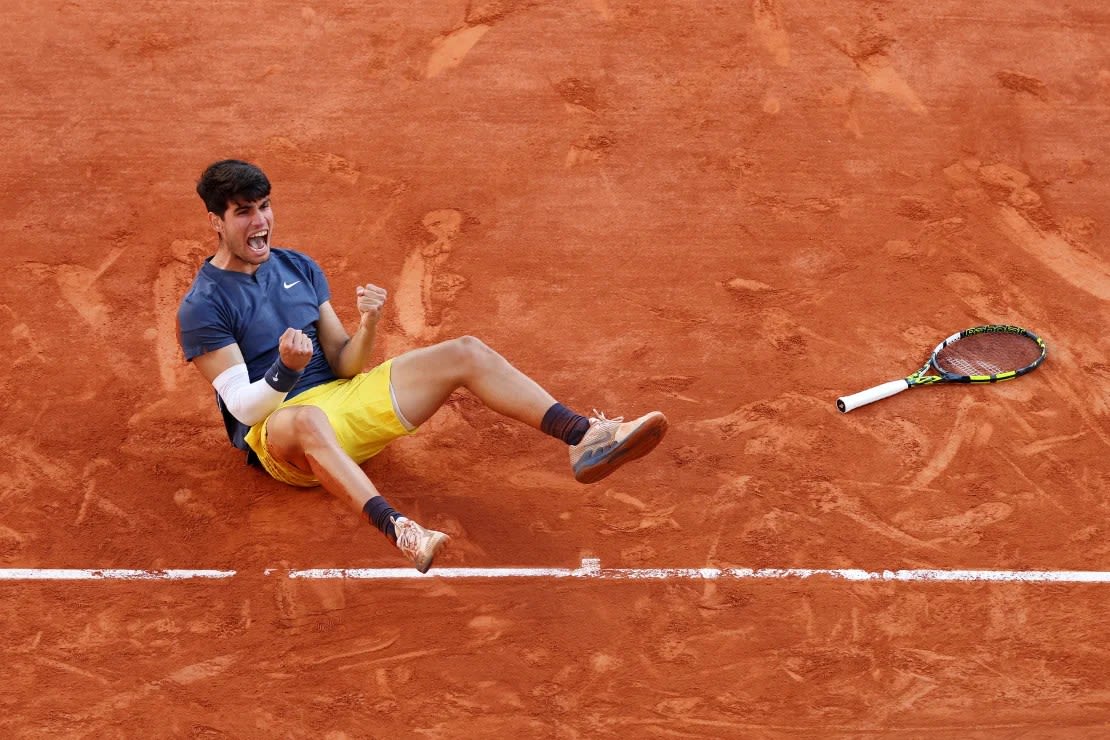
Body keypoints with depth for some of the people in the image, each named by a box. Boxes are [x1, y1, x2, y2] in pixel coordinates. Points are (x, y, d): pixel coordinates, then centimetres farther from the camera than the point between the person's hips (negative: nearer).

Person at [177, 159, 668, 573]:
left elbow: (344, 366, 9)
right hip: (276, 426, -7)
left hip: (342, 395, 7)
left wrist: (367, 327, -13)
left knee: (466, 353, -8)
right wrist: (285, 371, -34)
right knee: (308, 420, -46)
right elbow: (242, 406, -15)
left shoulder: (298, 268, 12)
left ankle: (587, 440, -21)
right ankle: (398, 531, -69)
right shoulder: (203, 306, -7)